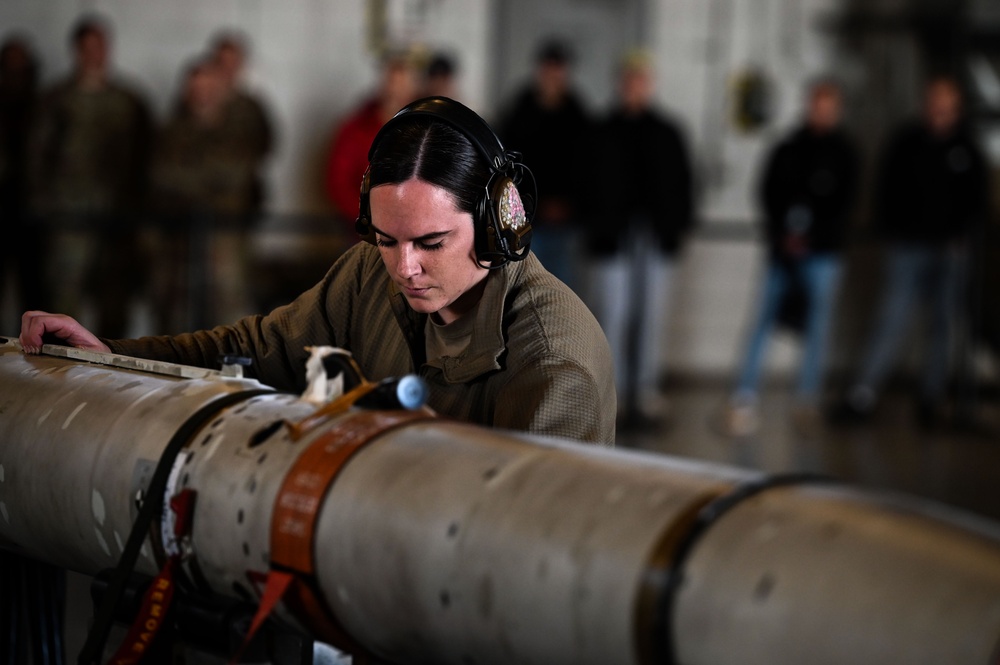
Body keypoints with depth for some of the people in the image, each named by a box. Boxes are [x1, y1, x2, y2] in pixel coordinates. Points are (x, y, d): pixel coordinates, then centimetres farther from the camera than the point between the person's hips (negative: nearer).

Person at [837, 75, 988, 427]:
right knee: (892, 320, -10)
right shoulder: (905, 142, 1)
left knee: (943, 326, 6)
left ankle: (931, 399, 15)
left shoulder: (967, 147, 5)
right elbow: (886, 194, 5)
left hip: (951, 252, 2)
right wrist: (894, 235, -4)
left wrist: (961, 236, -2)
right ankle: (862, 395, -12)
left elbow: (978, 199, 11)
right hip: (908, 248, -2)